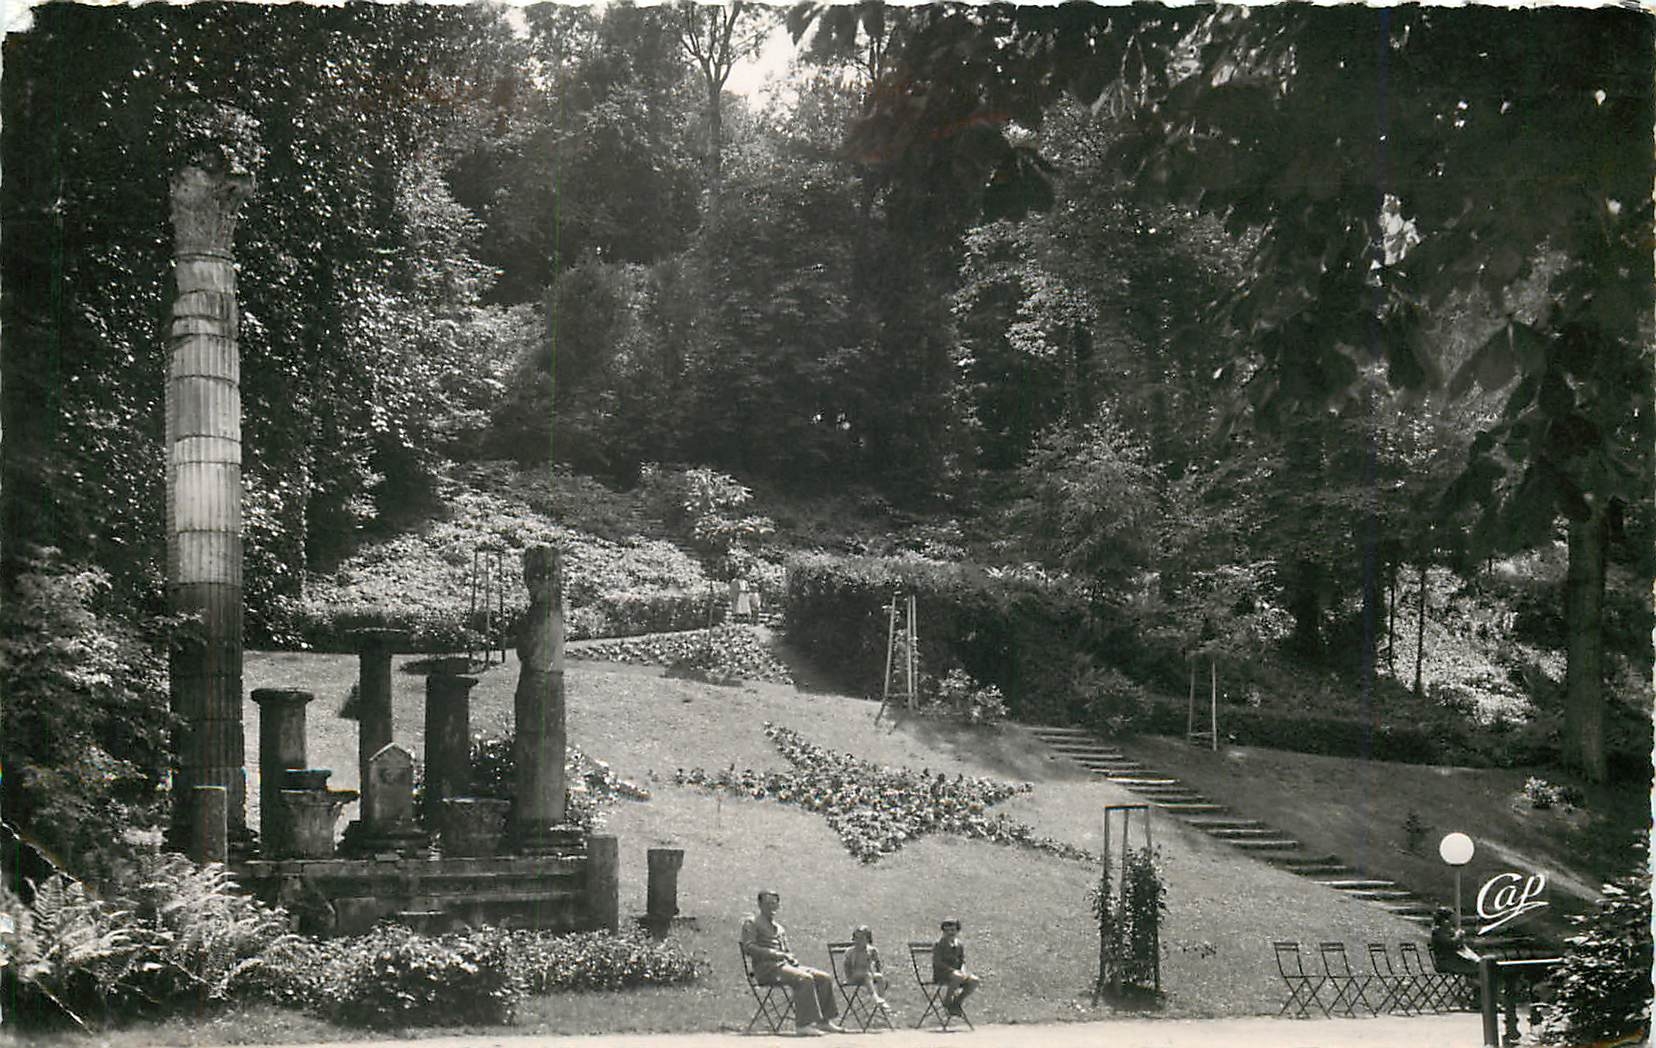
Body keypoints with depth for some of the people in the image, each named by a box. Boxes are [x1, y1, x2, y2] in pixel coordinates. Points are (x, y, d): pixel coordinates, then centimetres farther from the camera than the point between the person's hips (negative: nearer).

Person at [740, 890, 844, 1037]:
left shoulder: (780, 929, 28)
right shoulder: (751, 923, 5)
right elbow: (748, 947, -9)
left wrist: (791, 957, 3)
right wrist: (775, 954, -17)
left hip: (785, 964, 8)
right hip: (767, 967, -8)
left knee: (825, 978, -9)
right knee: (804, 978, -33)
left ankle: (824, 1021, -10)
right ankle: (803, 1025, -35)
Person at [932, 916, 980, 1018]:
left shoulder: (960, 945, 12)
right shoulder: (939, 945, -7)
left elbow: (962, 961, 14)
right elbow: (937, 962, -15)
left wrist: (963, 971, -9)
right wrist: (952, 970, -24)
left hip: (956, 972, 6)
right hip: (940, 974, -6)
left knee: (974, 980, -19)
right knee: (957, 978, -38)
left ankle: (957, 1003, -5)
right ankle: (947, 1003, -18)